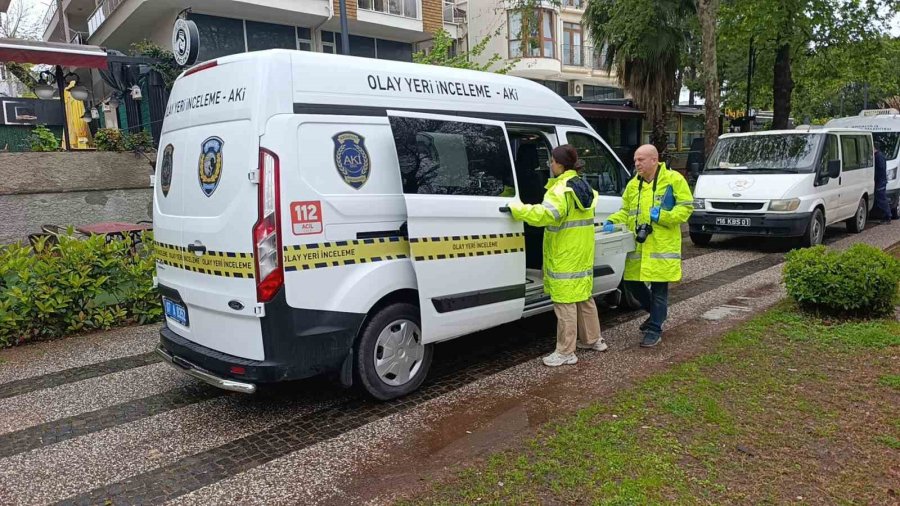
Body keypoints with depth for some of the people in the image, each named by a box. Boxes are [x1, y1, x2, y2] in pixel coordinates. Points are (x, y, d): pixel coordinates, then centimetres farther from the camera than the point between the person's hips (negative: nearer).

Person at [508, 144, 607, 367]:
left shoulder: (561, 190, -18)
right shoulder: (584, 187, 13)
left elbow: (546, 214, -33)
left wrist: (517, 209, -27)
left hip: (565, 258, -10)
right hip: (582, 255, 10)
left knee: (565, 304, -5)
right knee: (584, 298, 21)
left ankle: (565, 353, 0)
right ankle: (592, 339, 33)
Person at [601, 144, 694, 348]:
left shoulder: (673, 179, -4)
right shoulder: (633, 184, 11)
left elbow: (686, 207, -4)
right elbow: (625, 211, 17)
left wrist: (663, 216, -17)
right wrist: (612, 222, -2)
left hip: (662, 247, -5)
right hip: (638, 247, 6)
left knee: (659, 289, 0)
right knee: (632, 283, 9)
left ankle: (655, 329, 13)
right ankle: (658, 313, 34)